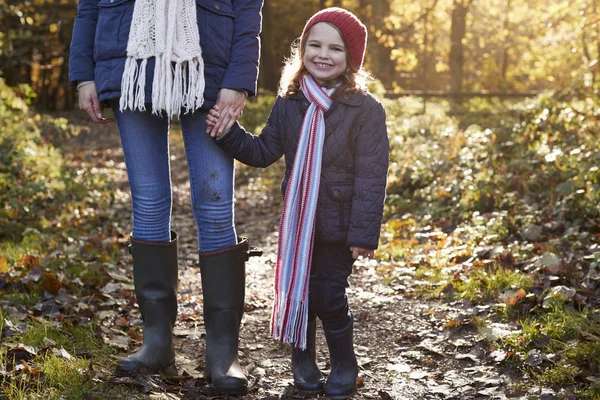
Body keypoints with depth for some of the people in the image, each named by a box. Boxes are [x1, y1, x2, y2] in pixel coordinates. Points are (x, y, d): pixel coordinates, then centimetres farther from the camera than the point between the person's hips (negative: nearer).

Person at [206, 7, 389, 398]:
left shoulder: (366, 110, -12)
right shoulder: (289, 104, 2)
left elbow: (371, 177, -13)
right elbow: (263, 152, 9)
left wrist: (364, 233, -15)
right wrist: (229, 133, -7)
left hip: (339, 224, -4)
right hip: (298, 221, 4)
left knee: (328, 295, -1)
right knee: (297, 290, 11)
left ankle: (344, 363, 23)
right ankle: (303, 357, 33)